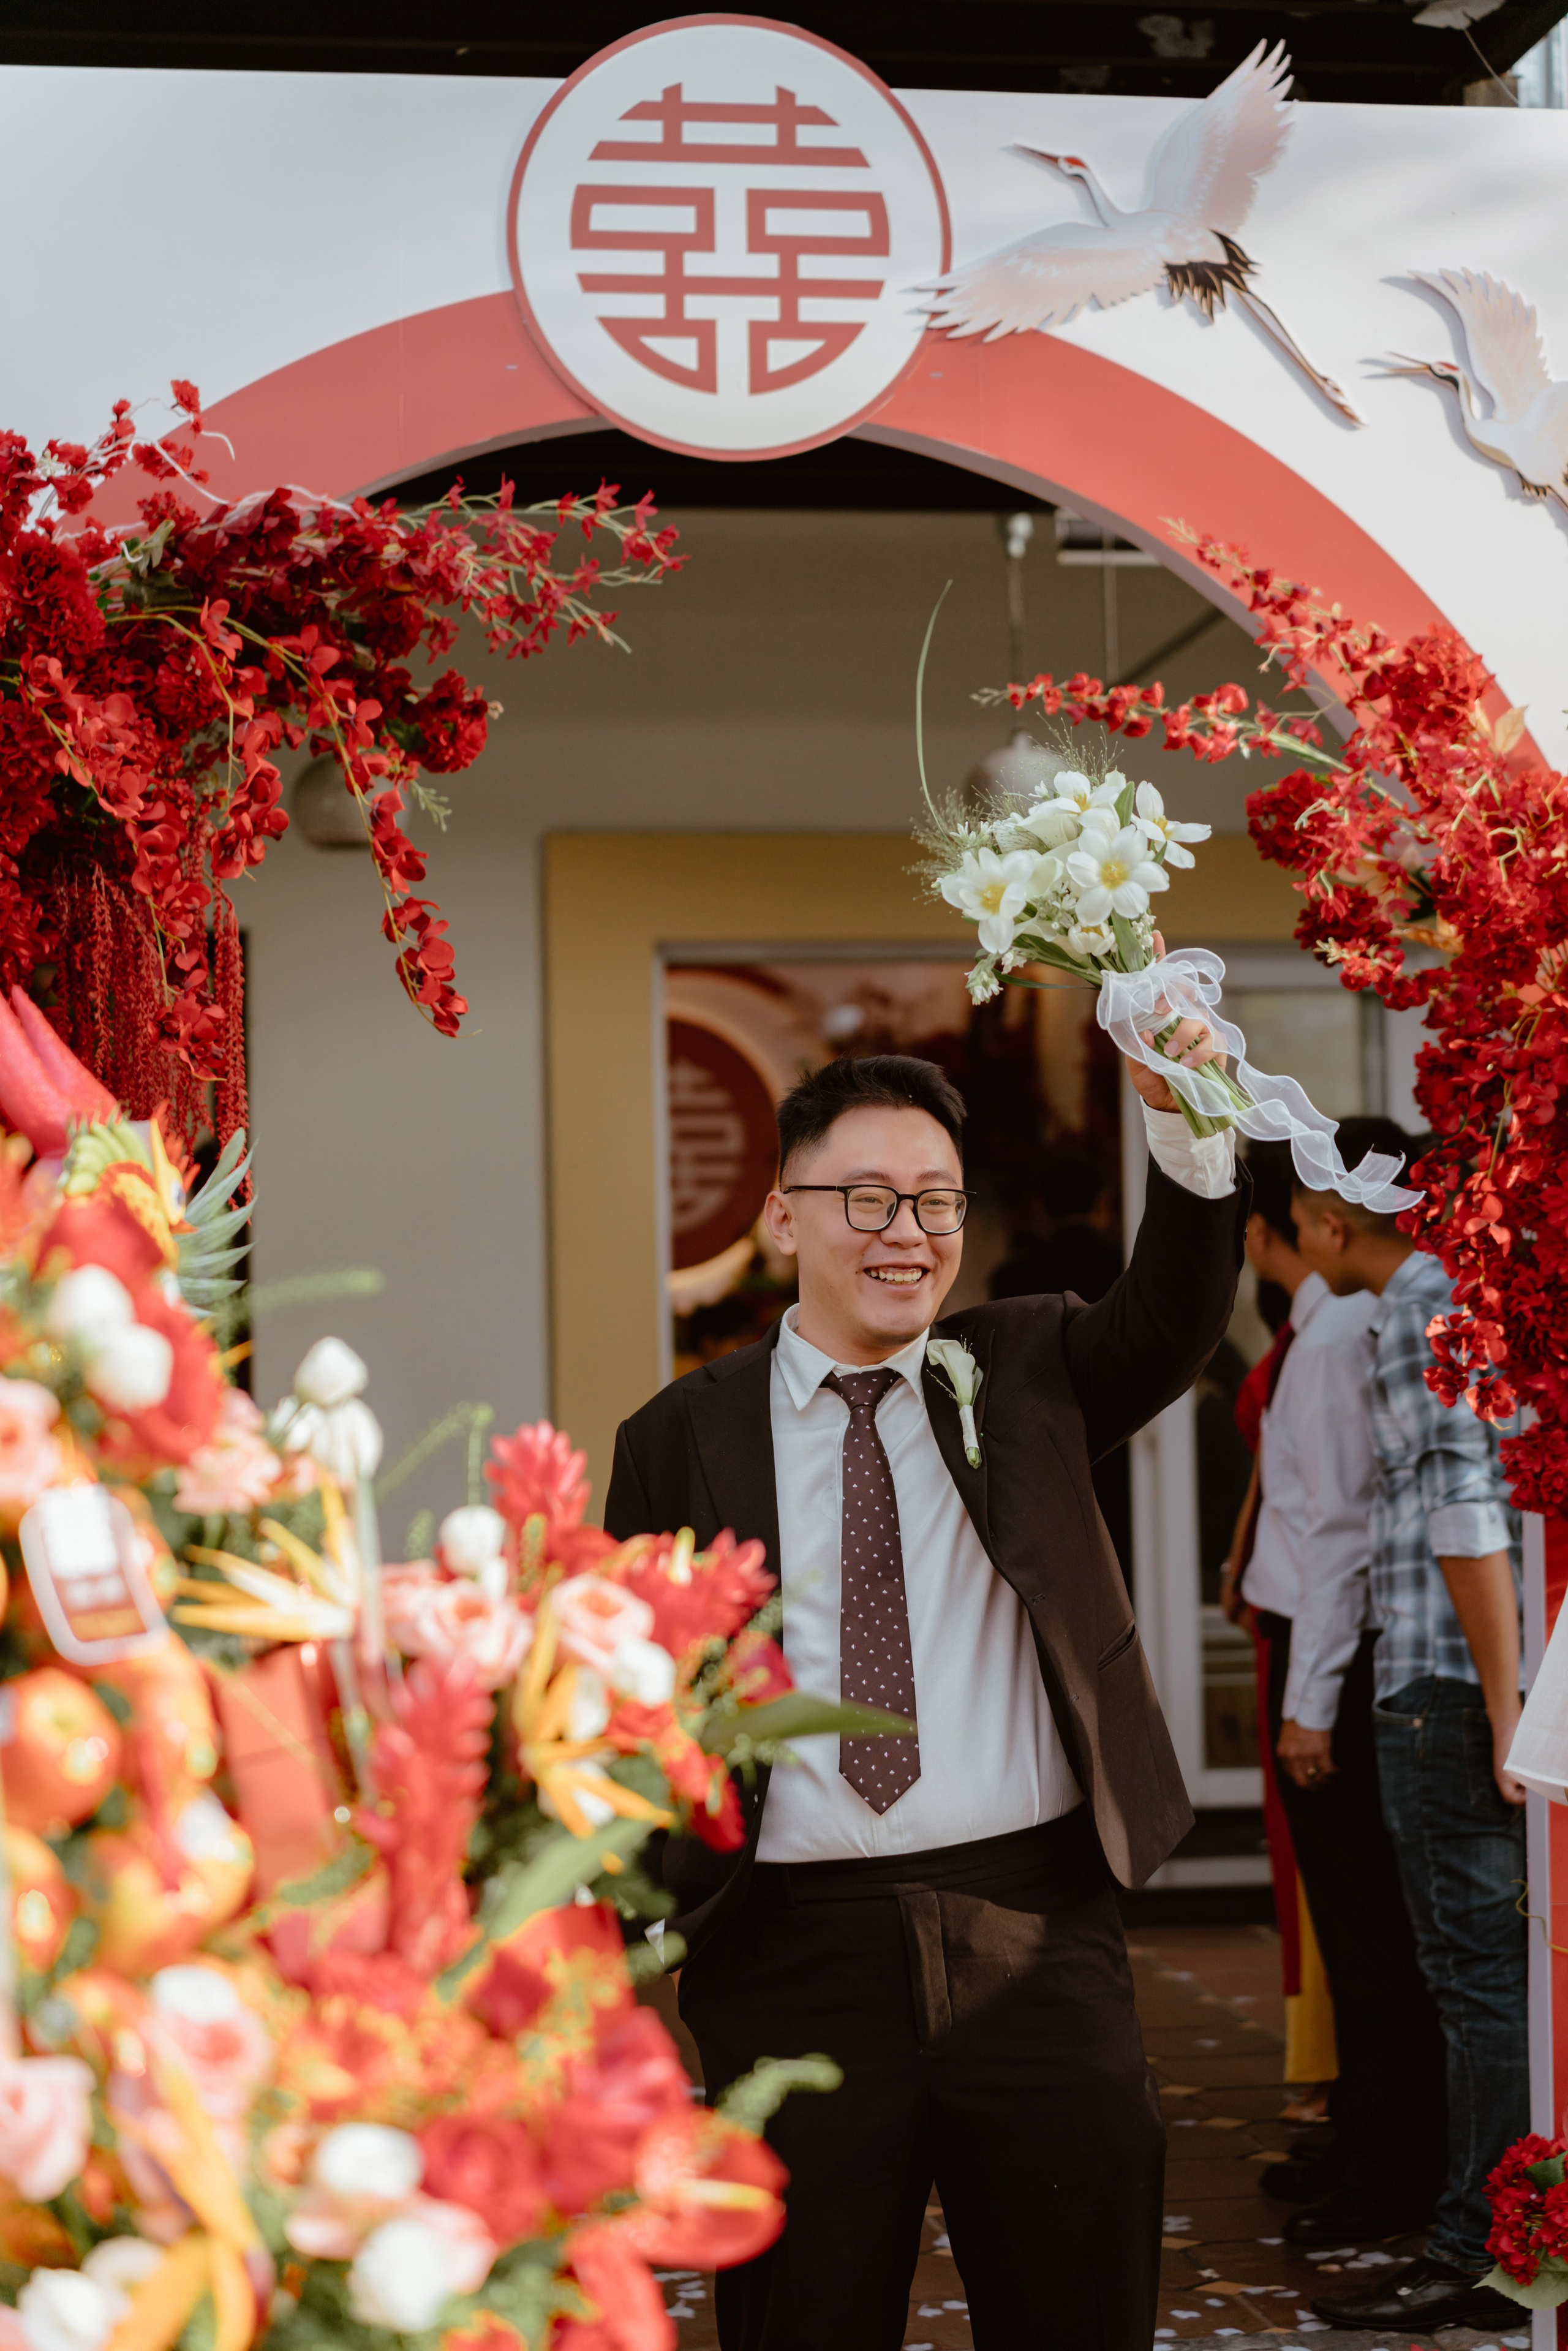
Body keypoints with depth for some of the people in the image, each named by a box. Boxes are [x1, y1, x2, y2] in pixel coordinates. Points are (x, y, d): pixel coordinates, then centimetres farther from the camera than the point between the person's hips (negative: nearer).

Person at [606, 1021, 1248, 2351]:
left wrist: (1186, 1128, -27)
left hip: (1035, 1933, 1)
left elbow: (1175, 1319, -10)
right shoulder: (681, 1440, 6)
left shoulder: (1026, 1376, 10)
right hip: (795, 1954, -1)